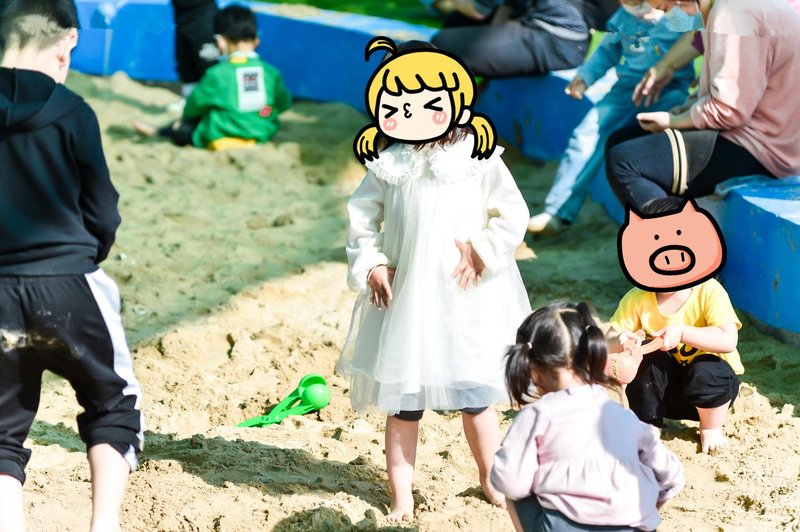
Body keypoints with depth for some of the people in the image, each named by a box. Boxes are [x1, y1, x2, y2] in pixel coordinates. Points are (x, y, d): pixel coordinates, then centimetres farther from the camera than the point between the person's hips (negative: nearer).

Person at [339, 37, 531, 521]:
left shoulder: (480, 161, -6)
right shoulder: (388, 165, -2)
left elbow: (513, 215, -1)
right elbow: (362, 217, 5)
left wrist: (483, 253, -11)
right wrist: (371, 265, -5)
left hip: (466, 302, -1)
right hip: (405, 300, 1)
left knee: (476, 399, 8)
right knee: (404, 404, 6)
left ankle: (491, 478, 28)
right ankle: (401, 495, 16)